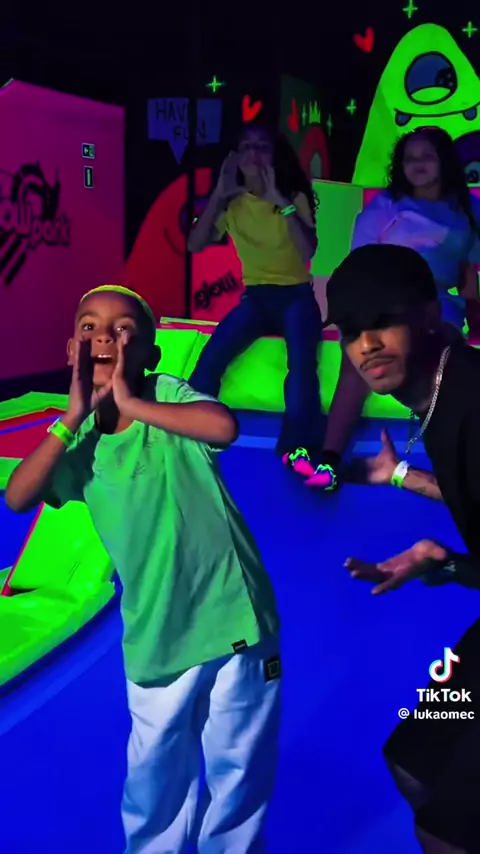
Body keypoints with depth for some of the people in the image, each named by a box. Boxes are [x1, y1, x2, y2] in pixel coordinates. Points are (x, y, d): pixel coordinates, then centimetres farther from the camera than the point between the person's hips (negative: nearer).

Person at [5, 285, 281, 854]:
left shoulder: (167, 393, -7)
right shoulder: (80, 439, 3)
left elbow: (224, 427, -27)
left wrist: (131, 403, -21)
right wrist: (75, 415, -15)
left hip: (232, 615, -2)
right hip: (155, 637, 3)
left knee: (240, 766, 16)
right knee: (156, 777, 18)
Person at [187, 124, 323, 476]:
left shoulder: (294, 198, -2)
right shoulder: (232, 204, 6)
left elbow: (308, 251, -19)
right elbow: (194, 245, -7)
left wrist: (282, 201, -22)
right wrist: (218, 195, -11)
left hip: (296, 295, -2)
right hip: (256, 296, 2)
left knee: (302, 360, -34)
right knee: (211, 357, -26)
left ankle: (298, 448, -37)